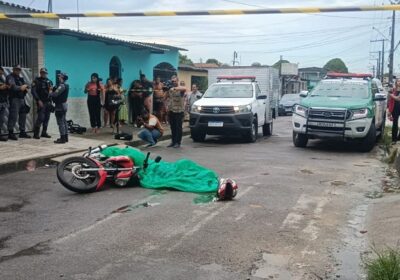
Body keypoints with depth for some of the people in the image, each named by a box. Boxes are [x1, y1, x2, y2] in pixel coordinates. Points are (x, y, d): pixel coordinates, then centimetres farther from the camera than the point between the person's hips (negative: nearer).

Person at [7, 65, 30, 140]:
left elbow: (27, 86, 17)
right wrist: (20, 88, -11)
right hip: (14, 99, -8)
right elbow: (13, 87, -18)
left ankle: (22, 132, 20)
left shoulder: (20, 78, 21)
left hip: (22, 99, 8)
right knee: (13, 116, -11)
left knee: (23, 116, 12)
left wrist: (26, 87, -5)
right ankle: (11, 133, -7)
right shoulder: (10, 77, -3)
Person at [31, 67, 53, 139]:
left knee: (47, 118, 6)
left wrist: (51, 89, -3)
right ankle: (36, 133, -4)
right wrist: (38, 100, -17)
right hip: (41, 102, -6)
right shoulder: (36, 81, -2)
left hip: (48, 102, 6)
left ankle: (44, 133, 15)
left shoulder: (48, 81, 14)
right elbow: (33, 91, -10)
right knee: (41, 117, -12)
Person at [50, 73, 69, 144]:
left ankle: (62, 138, -6)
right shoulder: (65, 85, 14)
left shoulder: (62, 85, -17)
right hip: (64, 105, 10)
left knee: (60, 122, -7)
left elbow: (55, 94, -24)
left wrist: (50, 94, -5)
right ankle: (65, 137, 19)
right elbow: (58, 94, 12)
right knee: (64, 121, 13)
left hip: (60, 106, -10)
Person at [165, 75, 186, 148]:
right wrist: (167, 91, -4)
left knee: (178, 127, -2)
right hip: (171, 111, 6)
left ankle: (178, 142, 2)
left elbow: (184, 89, -28)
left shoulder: (180, 88, -4)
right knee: (172, 127, 10)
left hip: (179, 111, -5)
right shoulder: (170, 89, 14)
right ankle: (173, 141, 17)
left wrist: (174, 88, -37)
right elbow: (166, 97, 13)